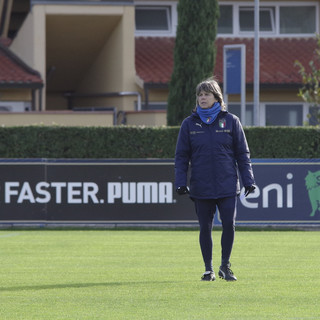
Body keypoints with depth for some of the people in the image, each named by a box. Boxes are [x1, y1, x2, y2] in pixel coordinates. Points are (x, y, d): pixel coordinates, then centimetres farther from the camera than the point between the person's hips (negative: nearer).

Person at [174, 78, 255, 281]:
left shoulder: (231, 121, 4)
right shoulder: (189, 124, 6)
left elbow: (242, 153, 7)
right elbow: (181, 156, 7)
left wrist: (248, 180, 0)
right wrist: (181, 182, -4)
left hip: (227, 186, -1)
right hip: (201, 187, 1)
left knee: (229, 224, -7)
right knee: (205, 228, 4)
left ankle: (225, 266, 10)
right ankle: (209, 269, 15)